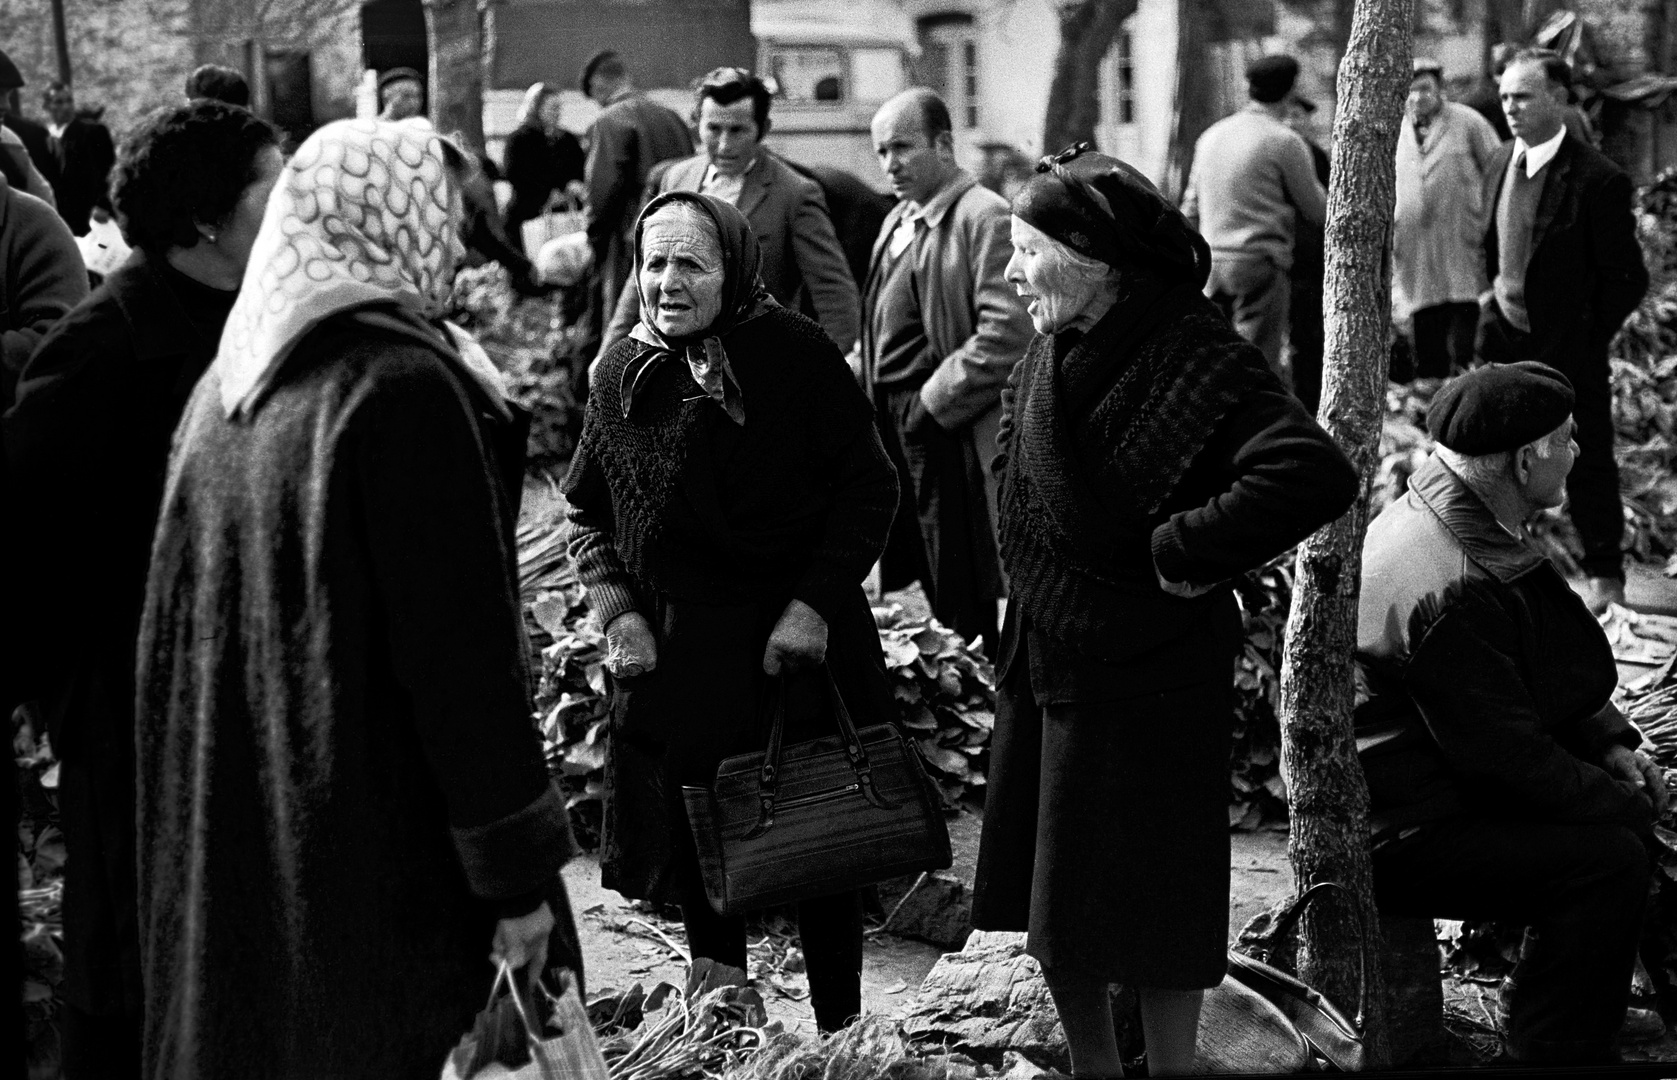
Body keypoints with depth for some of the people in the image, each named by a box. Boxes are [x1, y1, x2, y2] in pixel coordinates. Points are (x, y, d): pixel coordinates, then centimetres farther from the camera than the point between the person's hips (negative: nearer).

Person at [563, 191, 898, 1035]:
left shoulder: (797, 355, -8)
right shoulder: (623, 374, 4)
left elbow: (869, 489, -5)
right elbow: (586, 513, 14)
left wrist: (814, 603, -14)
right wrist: (617, 610, -2)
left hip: (797, 647, -3)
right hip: (672, 657, 3)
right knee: (697, 864, 10)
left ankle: (840, 1030, 21)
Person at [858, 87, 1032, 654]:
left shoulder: (986, 218, -14)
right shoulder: (899, 220, 15)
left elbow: (1009, 331, -22)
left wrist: (935, 402, -18)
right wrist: (859, 370, 9)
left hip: (949, 436, -9)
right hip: (893, 429, 9)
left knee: (965, 600, -3)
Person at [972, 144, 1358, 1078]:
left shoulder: (1195, 359, -20)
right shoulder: (1054, 352, 5)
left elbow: (1316, 474, -34)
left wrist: (1184, 551, -24)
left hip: (1144, 683, -8)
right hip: (1043, 668, 8)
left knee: (1150, 907, 5)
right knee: (1049, 899, 16)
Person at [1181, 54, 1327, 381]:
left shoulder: (1211, 136, 13)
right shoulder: (1284, 142, -6)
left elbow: (1191, 208, 16)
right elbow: (1318, 211, 0)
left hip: (1213, 261, 6)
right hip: (1259, 262, -6)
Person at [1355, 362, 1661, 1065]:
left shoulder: (1438, 521, 5)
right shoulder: (1454, 590, -29)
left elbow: (1544, 677, 18)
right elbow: (1509, 754, -24)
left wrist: (1610, 742, 5)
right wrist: (1629, 806, -11)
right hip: (1399, 840, -11)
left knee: (1619, 806, 11)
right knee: (1611, 859, -19)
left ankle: (1538, 1004, 23)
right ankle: (1555, 1051, -4)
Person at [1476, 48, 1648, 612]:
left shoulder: (1597, 180, -17)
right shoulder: (1499, 165, 5)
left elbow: (1628, 279, -12)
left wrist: (1586, 340, -11)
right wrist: (1494, 296, 10)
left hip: (1569, 353, -6)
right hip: (1505, 343, 6)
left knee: (1587, 465, 6)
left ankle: (1604, 580, 20)